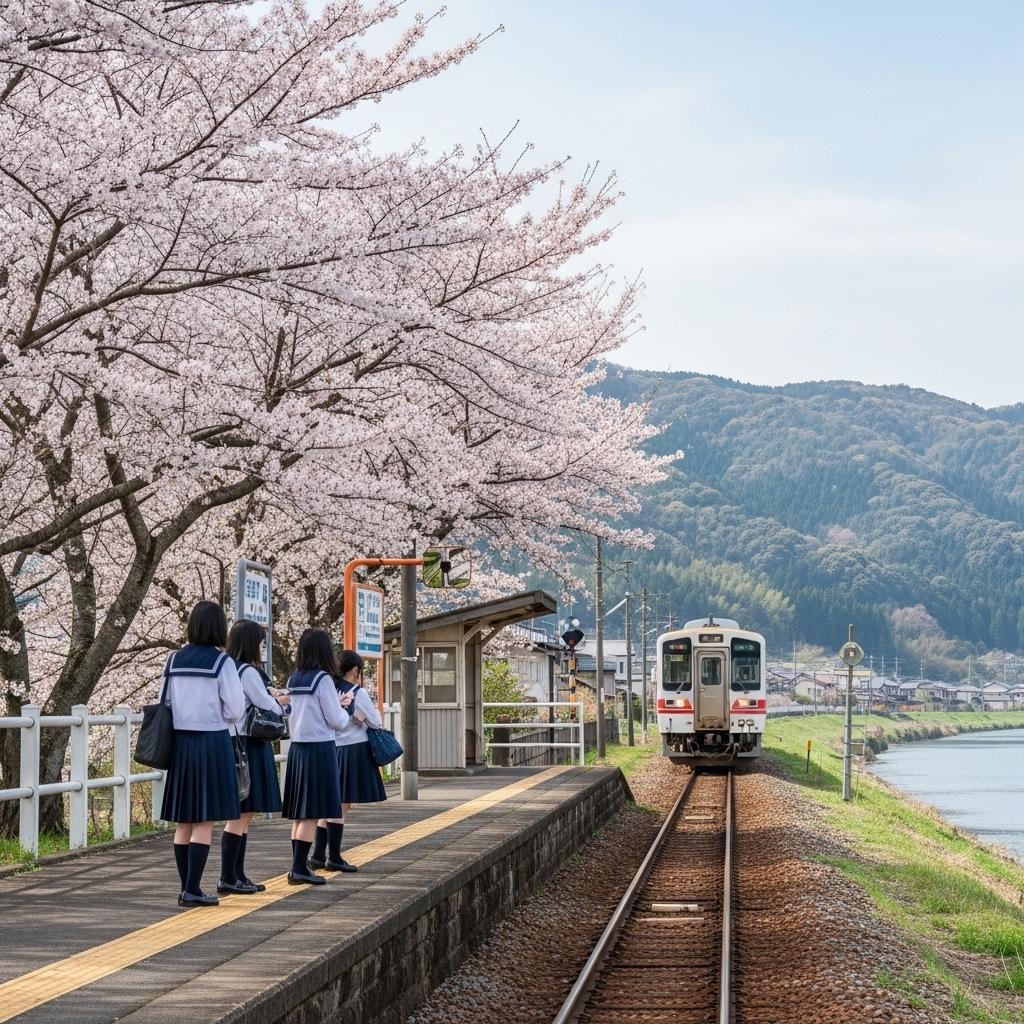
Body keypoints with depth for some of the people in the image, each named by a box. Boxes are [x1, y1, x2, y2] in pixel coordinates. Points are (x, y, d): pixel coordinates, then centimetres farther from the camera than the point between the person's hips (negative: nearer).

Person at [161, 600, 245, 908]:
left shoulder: (174, 660, 4)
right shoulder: (221, 662, -9)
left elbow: (165, 701, 10)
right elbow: (235, 709, -8)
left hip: (180, 742, 5)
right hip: (212, 742, -5)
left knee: (184, 821, 11)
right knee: (205, 821, -2)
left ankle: (186, 888, 15)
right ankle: (193, 890, -5)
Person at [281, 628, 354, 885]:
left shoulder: (293, 679, 9)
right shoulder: (323, 679, -12)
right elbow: (336, 720, -10)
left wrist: (337, 703, 21)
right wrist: (344, 710, 10)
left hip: (297, 747, 8)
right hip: (319, 748, -8)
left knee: (300, 813, 12)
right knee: (312, 813, -5)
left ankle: (298, 866, 16)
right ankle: (299, 869, -7)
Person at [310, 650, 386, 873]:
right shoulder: (357, 693, -12)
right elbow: (375, 722, -7)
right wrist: (375, 712, 13)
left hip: (331, 750, 6)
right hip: (353, 751, -6)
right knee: (342, 806, -4)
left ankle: (318, 855, 14)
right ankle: (334, 857, -3)